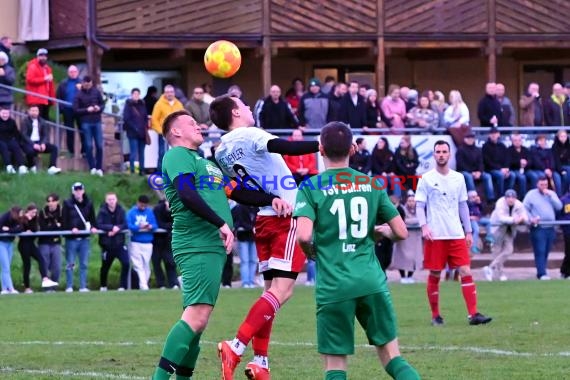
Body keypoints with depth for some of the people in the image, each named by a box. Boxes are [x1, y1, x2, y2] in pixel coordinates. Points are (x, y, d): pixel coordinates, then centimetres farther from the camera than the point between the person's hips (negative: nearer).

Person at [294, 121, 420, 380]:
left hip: (333, 287, -2)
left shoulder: (310, 188, -2)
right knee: (392, 357, 9)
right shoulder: (371, 184, 8)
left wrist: (310, 252, 6)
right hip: (372, 281, 2)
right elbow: (401, 232, 8)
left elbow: (303, 235, -16)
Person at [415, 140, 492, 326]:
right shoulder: (426, 178, 0)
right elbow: (419, 205, -2)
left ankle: (473, 314, -10)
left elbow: (463, 206, 16)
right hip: (435, 235, -3)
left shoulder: (458, 178, 10)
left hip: (457, 234, 3)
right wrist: (424, 226, -16)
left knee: (466, 272, -7)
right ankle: (435, 315, 13)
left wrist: (468, 231, 13)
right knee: (434, 276, 2)